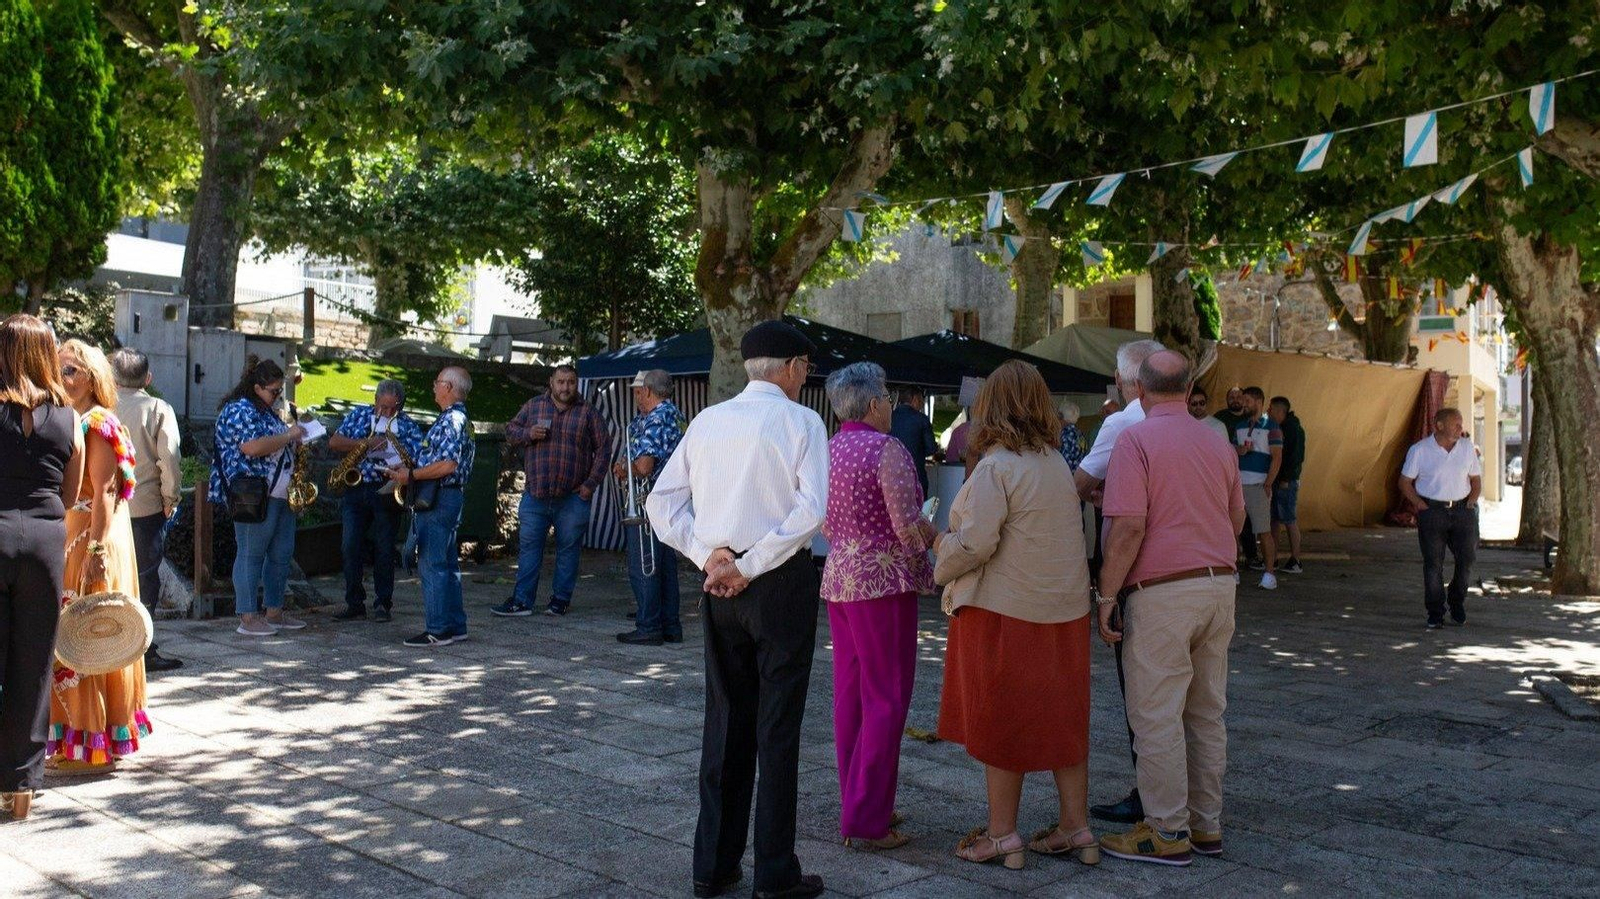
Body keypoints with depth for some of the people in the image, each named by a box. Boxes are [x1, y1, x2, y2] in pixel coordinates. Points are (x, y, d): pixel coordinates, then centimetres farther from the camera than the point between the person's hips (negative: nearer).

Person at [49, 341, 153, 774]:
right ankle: (74, 738, 24)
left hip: (93, 541, -9)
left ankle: (94, 744, 6)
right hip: (67, 540, 9)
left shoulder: (98, 424, -11)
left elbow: (104, 494, -18)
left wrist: (96, 551, -23)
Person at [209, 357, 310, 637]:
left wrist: (297, 441, 12)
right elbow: (252, 447, -25)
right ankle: (248, 618, 1)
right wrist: (288, 436, -16)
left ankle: (274, 612, 21)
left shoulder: (266, 412, 19)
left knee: (282, 554, 12)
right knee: (251, 555, -4)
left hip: (281, 495, 10)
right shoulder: (239, 410, -11)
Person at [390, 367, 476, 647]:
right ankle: (455, 626, 18)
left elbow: (447, 465, -25)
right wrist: (409, 471, 13)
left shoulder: (450, 420, -15)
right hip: (450, 497, 10)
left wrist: (411, 475, -16)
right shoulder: (460, 420, 17)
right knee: (448, 564, 13)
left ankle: (438, 631, -4)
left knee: (431, 565, -6)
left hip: (437, 499, -10)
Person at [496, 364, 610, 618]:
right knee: (528, 545, 1)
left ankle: (561, 598, 15)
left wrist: (591, 483, -3)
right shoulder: (533, 406, 9)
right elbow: (510, 431, 14)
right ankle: (522, 600, 5)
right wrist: (528, 434, -8)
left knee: (568, 547, 5)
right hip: (535, 492, 1)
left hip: (573, 496, -1)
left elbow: (603, 448, 4)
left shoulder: (588, 413, 4)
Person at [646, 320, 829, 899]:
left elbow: (662, 502, 5)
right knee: (778, 725, 2)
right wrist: (752, 566, -15)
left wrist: (708, 556, -1)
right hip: (781, 584, -5)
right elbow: (812, 508, -19)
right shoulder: (801, 421, -6)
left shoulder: (707, 421, 8)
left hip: (721, 586, 5)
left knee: (725, 721, 13)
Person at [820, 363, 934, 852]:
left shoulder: (827, 451, 9)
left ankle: (854, 804, 23)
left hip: (839, 578, 8)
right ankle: (867, 820, 1)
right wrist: (935, 539, 3)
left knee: (850, 693, 14)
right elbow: (911, 527, -15)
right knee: (885, 698, -2)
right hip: (883, 582, -8)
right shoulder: (887, 449, -14)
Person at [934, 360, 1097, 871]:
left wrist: (942, 549, -2)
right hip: (1065, 608, 7)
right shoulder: (1057, 462, 8)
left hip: (1005, 610, -7)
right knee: (1062, 718, 14)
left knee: (1001, 721, 4)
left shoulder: (996, 468, -16)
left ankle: (1003, 835, 13)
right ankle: (1076, 828, 20)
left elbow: (975, 543, -22)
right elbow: (1044, 532, 11)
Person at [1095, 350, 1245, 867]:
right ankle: (1207, 825, 22)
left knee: (1156, 716, 1)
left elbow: (1129, 528, -17)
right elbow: (1236, 520, 20)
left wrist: (1106, 596, -12)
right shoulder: (1217, 444, 11)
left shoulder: (1136, 440, -9)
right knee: (1207, 713, 14)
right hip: (1220, 587, 7)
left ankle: (1167, 833, 7)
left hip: (1163, 591, -7)